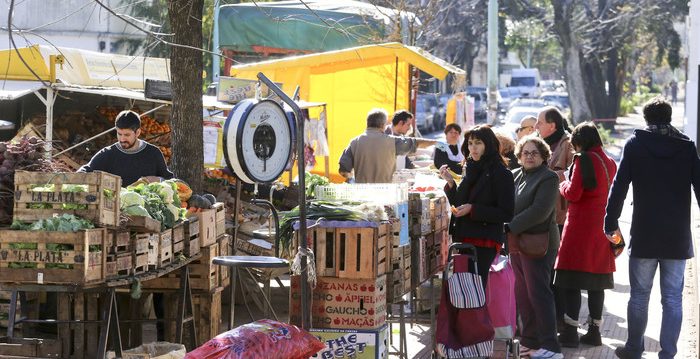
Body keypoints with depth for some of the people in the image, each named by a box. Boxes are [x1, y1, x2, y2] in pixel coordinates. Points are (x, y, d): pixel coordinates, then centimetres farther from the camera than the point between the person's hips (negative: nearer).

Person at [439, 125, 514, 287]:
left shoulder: (501, 174, -7)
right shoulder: (471, 169, 14)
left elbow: (506, 214, -11)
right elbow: (458, 204, 20)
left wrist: (473, 210, -16)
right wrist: (450, 182, 5)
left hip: (484, 243, -7)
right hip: (464, 239, 7)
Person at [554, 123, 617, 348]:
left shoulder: (583, 160, -12)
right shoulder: (610, 162, 10)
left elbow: (572, 194, -15)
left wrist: (563, 185, 3)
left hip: (580, 225, -7)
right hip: (602, 226, 7)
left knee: (572, 280, -4)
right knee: (596, 281, 11)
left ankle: (570, 332, -6)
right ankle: (594, 331, 14)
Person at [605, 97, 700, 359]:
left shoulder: (635, 144, -3)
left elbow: (619, 187, -5)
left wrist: (611, 222, 2)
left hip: (644, 235, -1)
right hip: (678, 237, 1)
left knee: (639, 295, 11)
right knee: (672, 298, 4)